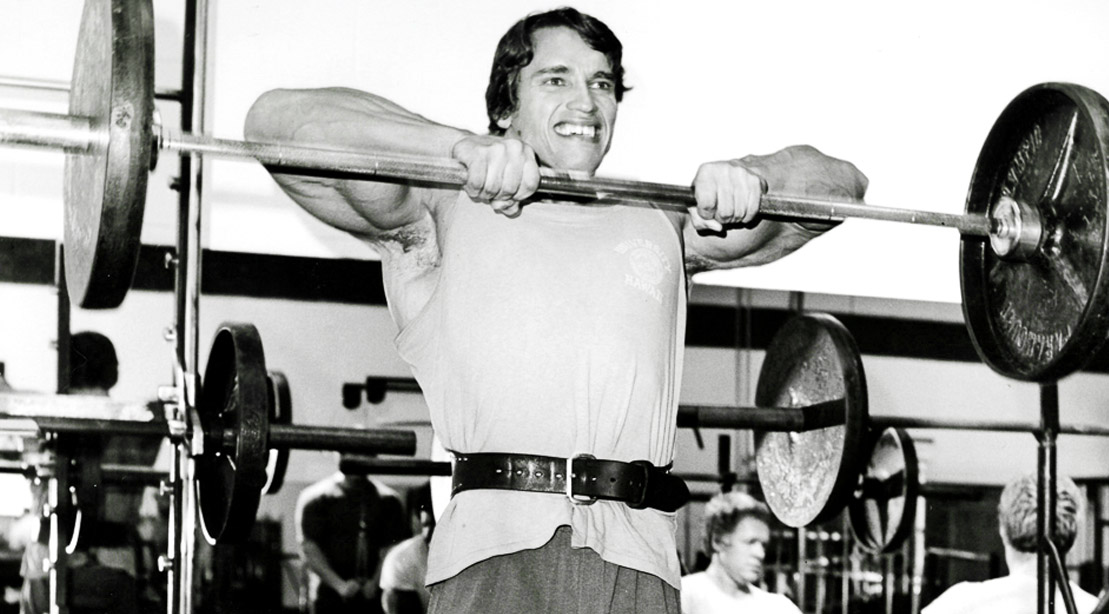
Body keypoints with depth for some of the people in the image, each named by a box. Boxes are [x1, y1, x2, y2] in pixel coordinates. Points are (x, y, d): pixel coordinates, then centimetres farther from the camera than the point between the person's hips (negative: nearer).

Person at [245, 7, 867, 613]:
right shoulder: (447, 211, 17)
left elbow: (837, 181, 26)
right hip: (495, 551, -2)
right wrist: (459, 145, -8)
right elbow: (278, 117, 5)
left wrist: (749, 176, 3)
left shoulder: (660, 223, 27)